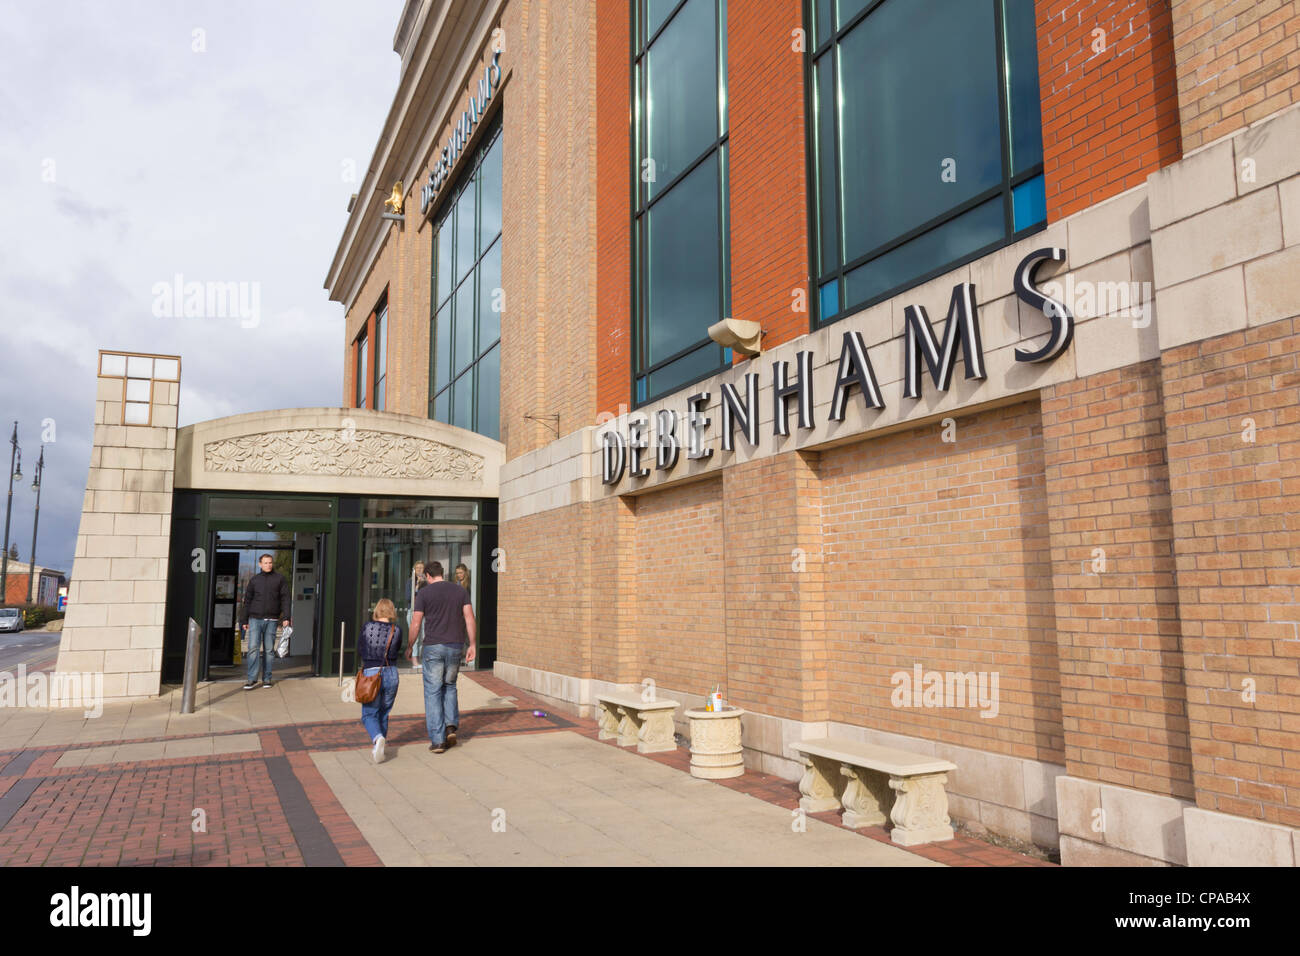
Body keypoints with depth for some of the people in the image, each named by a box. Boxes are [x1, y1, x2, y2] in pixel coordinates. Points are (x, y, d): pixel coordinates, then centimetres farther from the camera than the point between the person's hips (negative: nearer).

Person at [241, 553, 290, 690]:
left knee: (269, 650, 3)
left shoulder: (280, 578, 6)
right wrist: (244, 620, 8)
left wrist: (285, 617, -8)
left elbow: (285, 598, 2)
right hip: (255, 619, 1)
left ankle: (266, 679, 10)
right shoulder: (254, 579, 9)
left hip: (271, 620, 0)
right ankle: (252, 679, -7)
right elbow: (247, 601, 12)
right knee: (253, 648, -8)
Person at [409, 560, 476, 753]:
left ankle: (438, 740, 2)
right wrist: (472, 645, 4)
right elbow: (469, 618, 0)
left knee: (433, 692, 4)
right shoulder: (460, 590, 6)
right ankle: (451, 726, 5)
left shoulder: (424, 593, -2)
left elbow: (416, 623, -4)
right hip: (455, 646, 3)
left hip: (433, 646, -3)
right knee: (449, 686, 22)